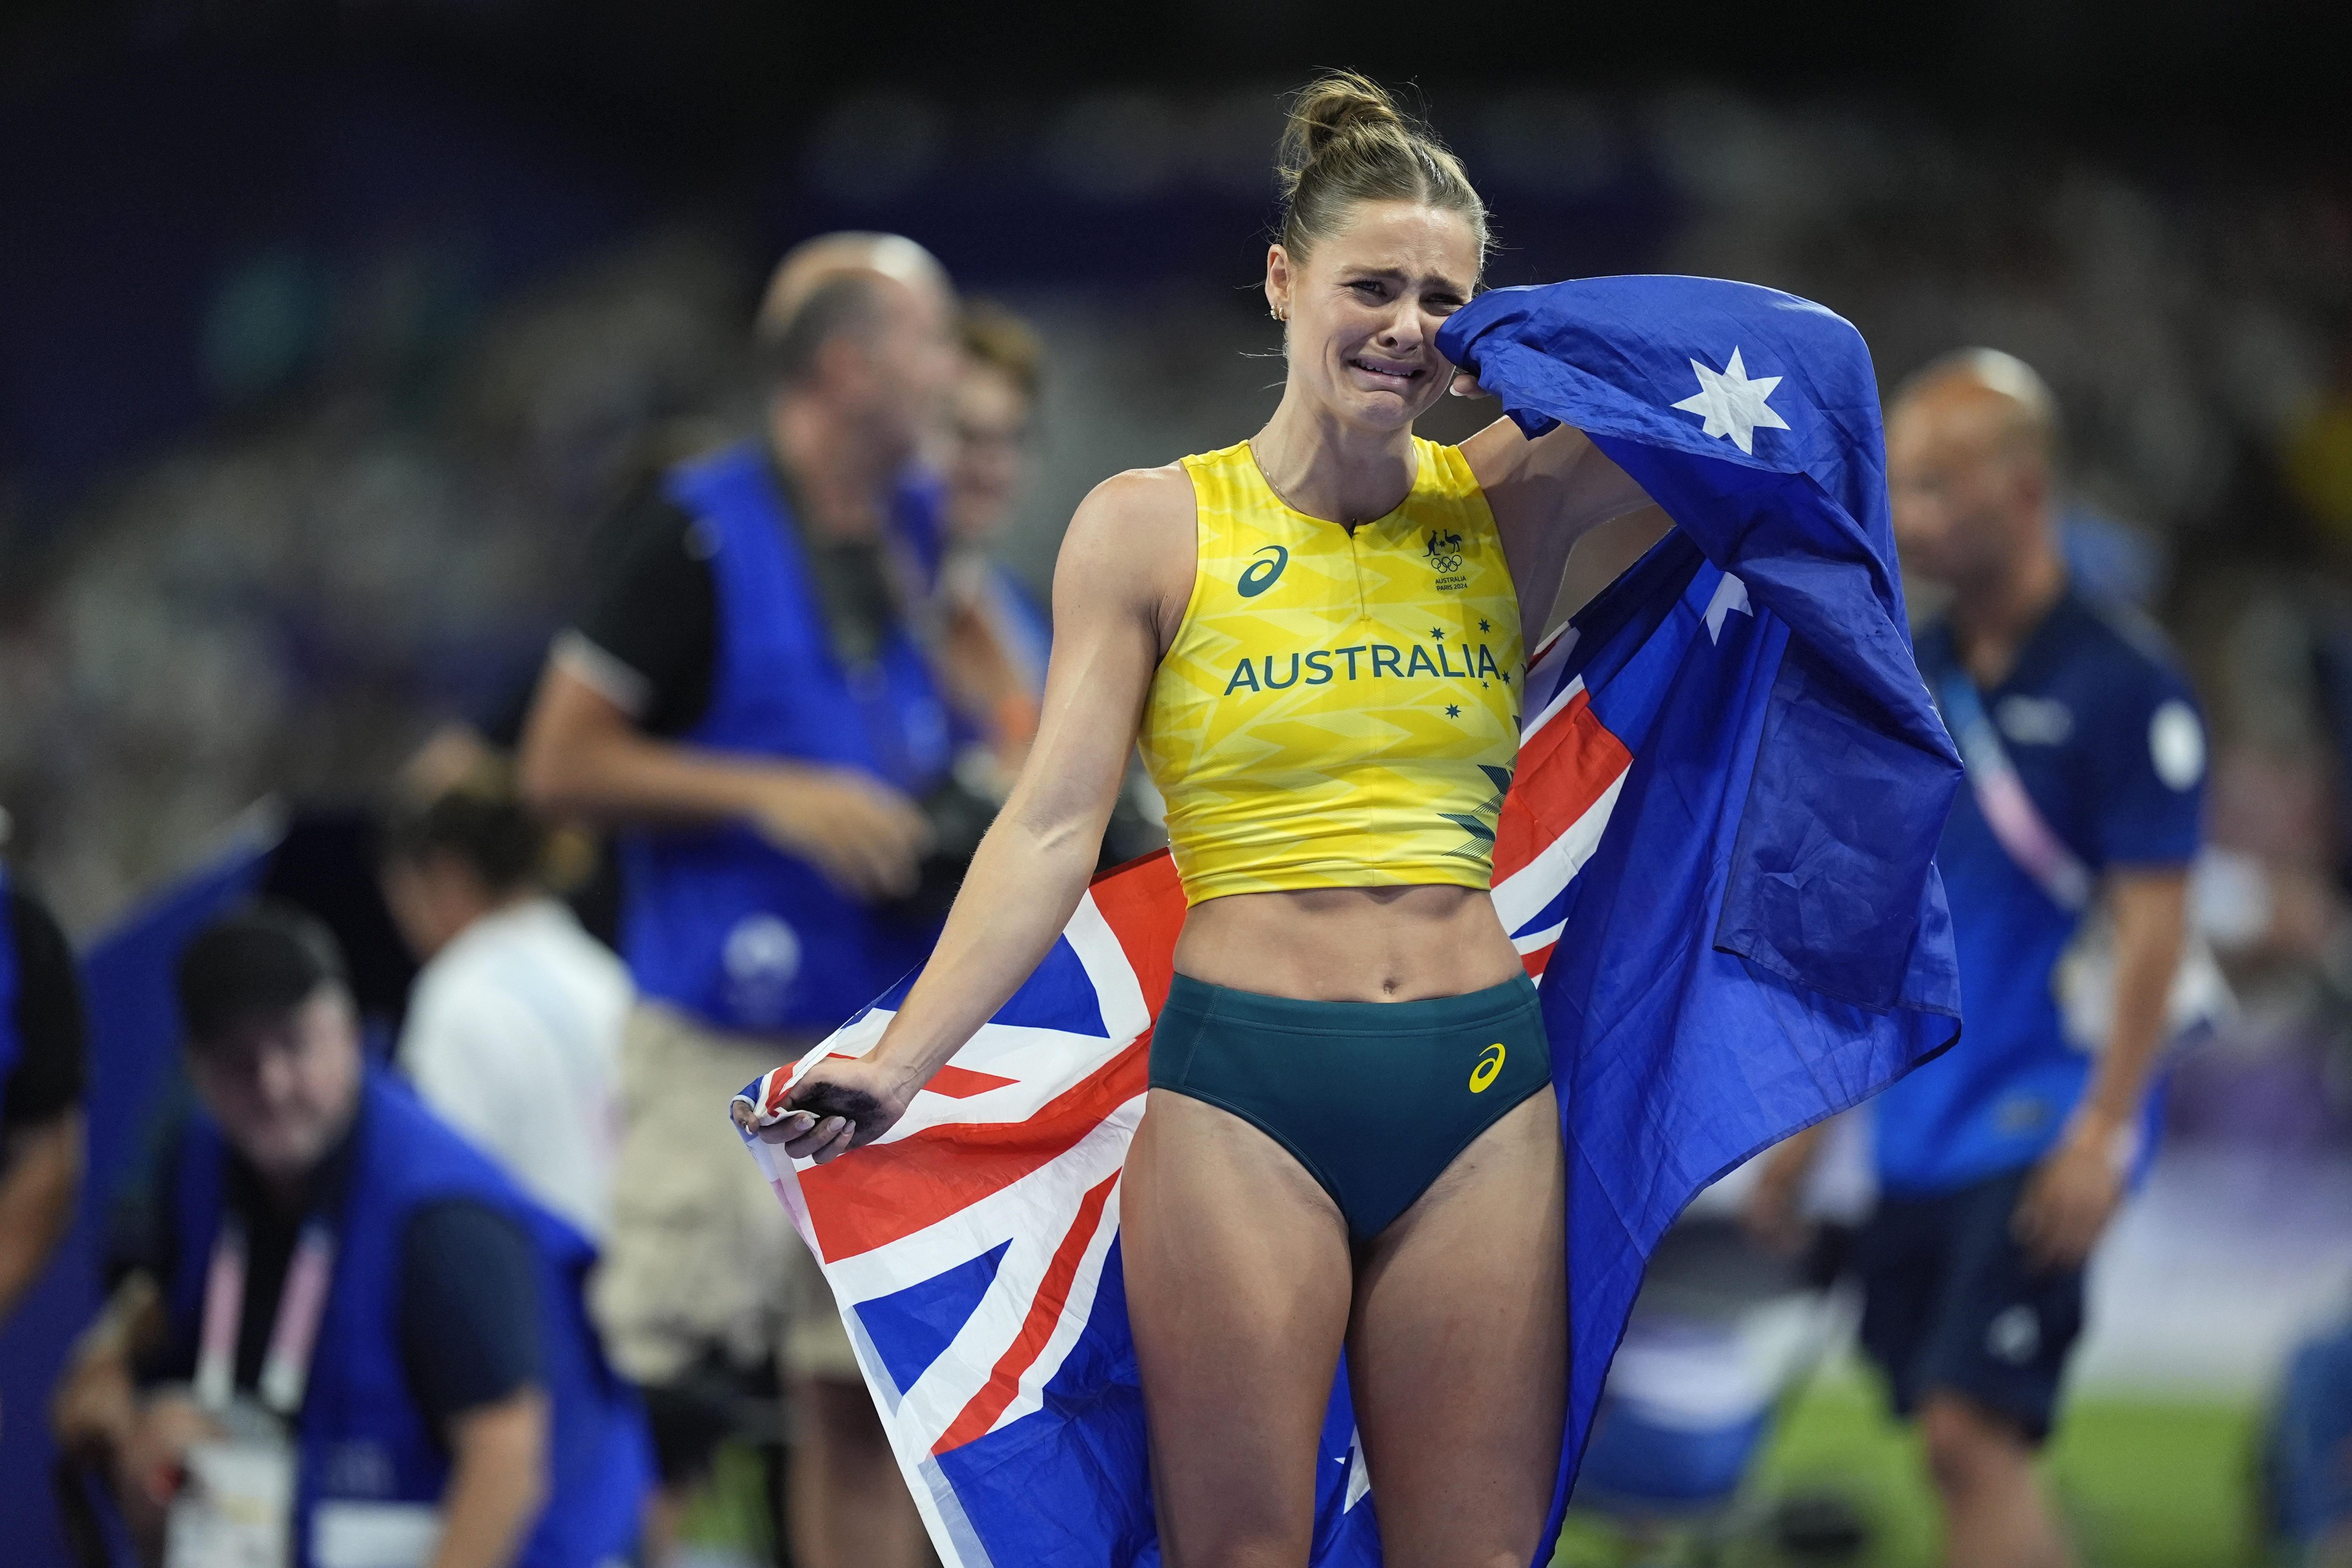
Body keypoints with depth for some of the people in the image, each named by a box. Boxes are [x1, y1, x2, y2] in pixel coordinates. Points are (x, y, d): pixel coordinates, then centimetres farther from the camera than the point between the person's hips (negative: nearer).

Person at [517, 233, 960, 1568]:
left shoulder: (927, 542, 9)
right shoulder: (702, 537, -10)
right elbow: (562, 763, -9)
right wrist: (772, 795, -16)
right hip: (721, 1053, -6)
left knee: (870, 1392, 6)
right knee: (673, 1396, -8)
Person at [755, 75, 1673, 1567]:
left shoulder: (1508, 502, 7)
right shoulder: (1154, 528, 1)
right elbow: (1055, 825, -3)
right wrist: (902, 1061, -12)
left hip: (1480, 1097, 2)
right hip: (1245, 1093, -2)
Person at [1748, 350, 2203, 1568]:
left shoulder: (2121, 683, -9)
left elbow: (2151, 925, -11)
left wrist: (2100, 1132, -18)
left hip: (2041, 1134, -7)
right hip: (1917, 1135, 7)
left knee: (1975, 1434, -15)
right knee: (1952, 1446, 6)